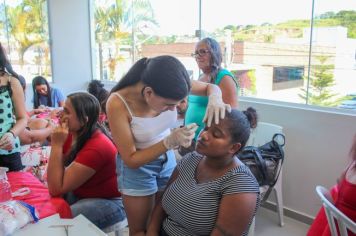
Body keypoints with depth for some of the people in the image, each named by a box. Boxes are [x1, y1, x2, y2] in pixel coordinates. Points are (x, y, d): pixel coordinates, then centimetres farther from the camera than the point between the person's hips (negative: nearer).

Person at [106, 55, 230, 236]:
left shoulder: (167, 85, -21)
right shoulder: (117, 104, -32)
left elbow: (211, 87, -6)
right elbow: (131, 160, -25)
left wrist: (215, 99, -30)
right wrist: (170, 141, -37)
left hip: (168, 160, 4)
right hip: (136, 168, -4)